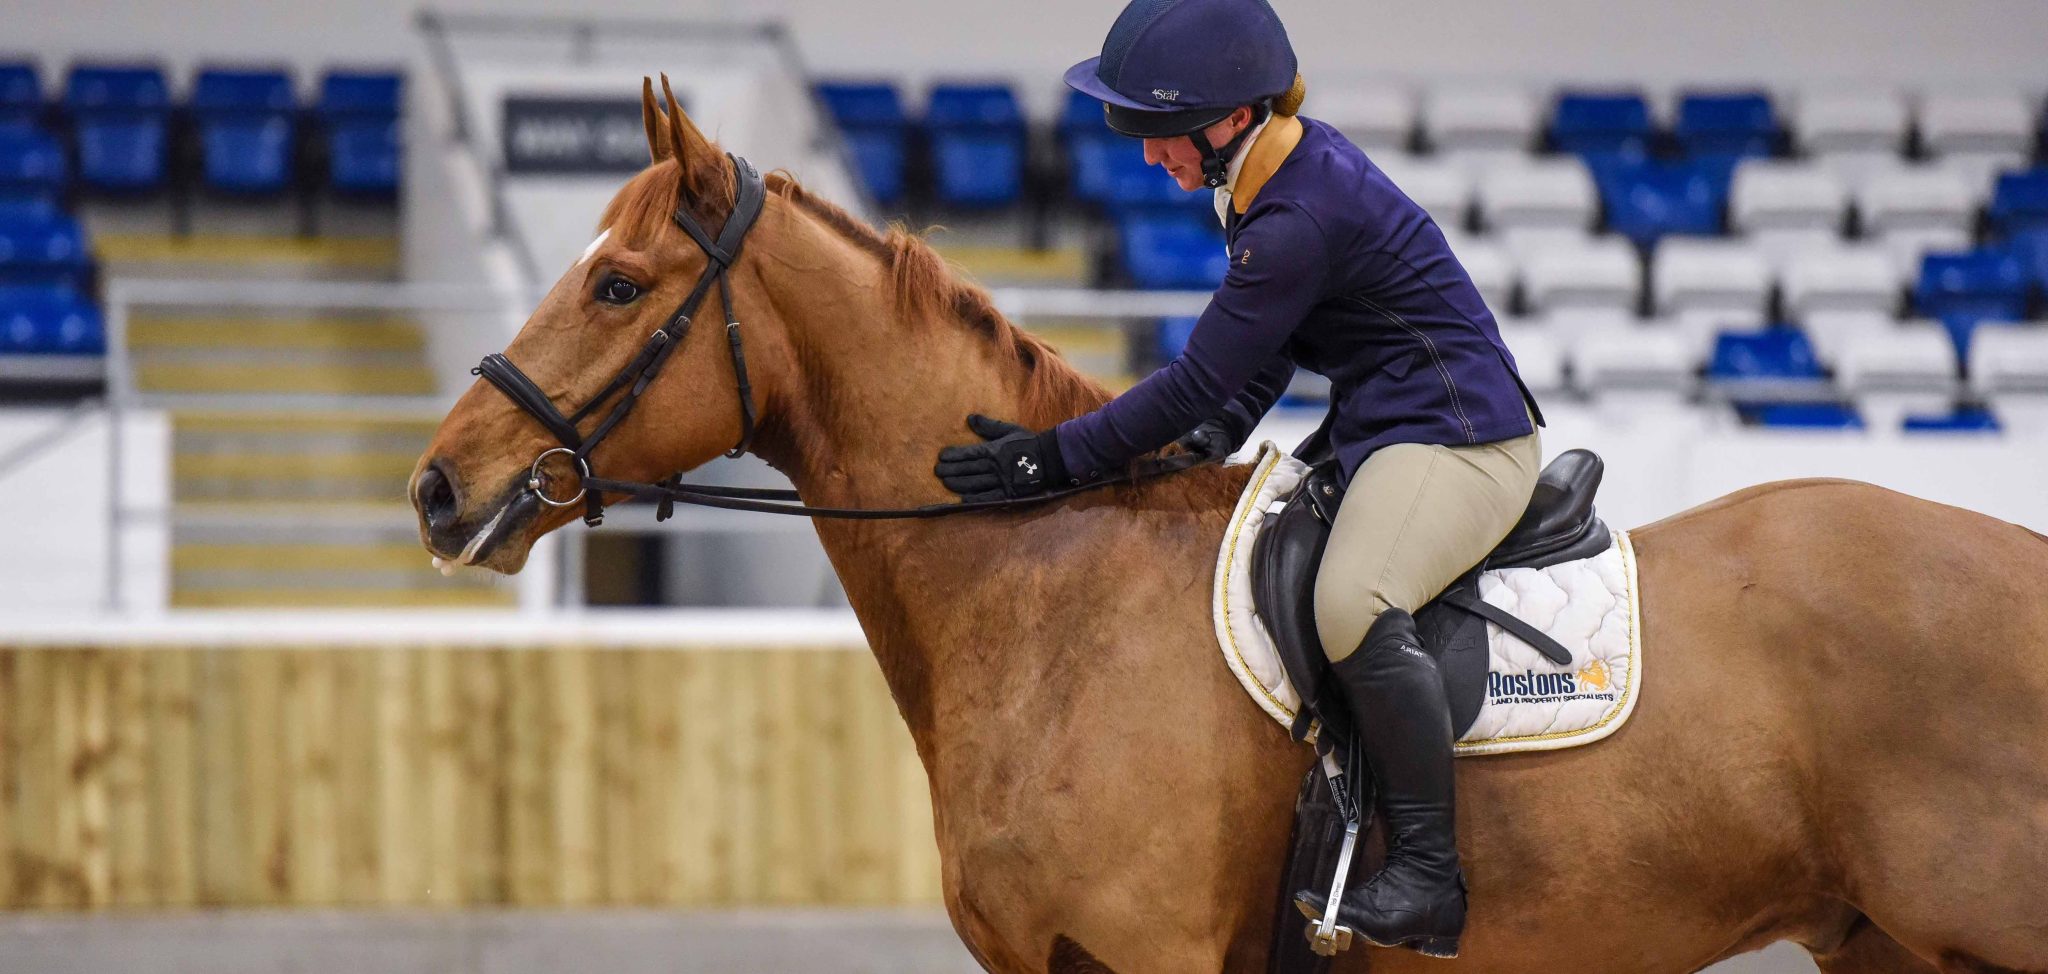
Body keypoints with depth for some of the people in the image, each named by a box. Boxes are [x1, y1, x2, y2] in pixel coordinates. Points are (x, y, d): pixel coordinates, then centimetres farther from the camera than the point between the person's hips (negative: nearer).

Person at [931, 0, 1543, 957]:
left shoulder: (1301, 221, -24)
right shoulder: (1288, 167, 7)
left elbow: (1199, 383, -20)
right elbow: (1252, 364, 18)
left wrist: (1056, 456, -16)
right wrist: (1214, 442, 5)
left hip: (1458, 440, -12)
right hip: (1376, 435, 12)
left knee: (1352, 605, -35)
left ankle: (1427, 875, -31)